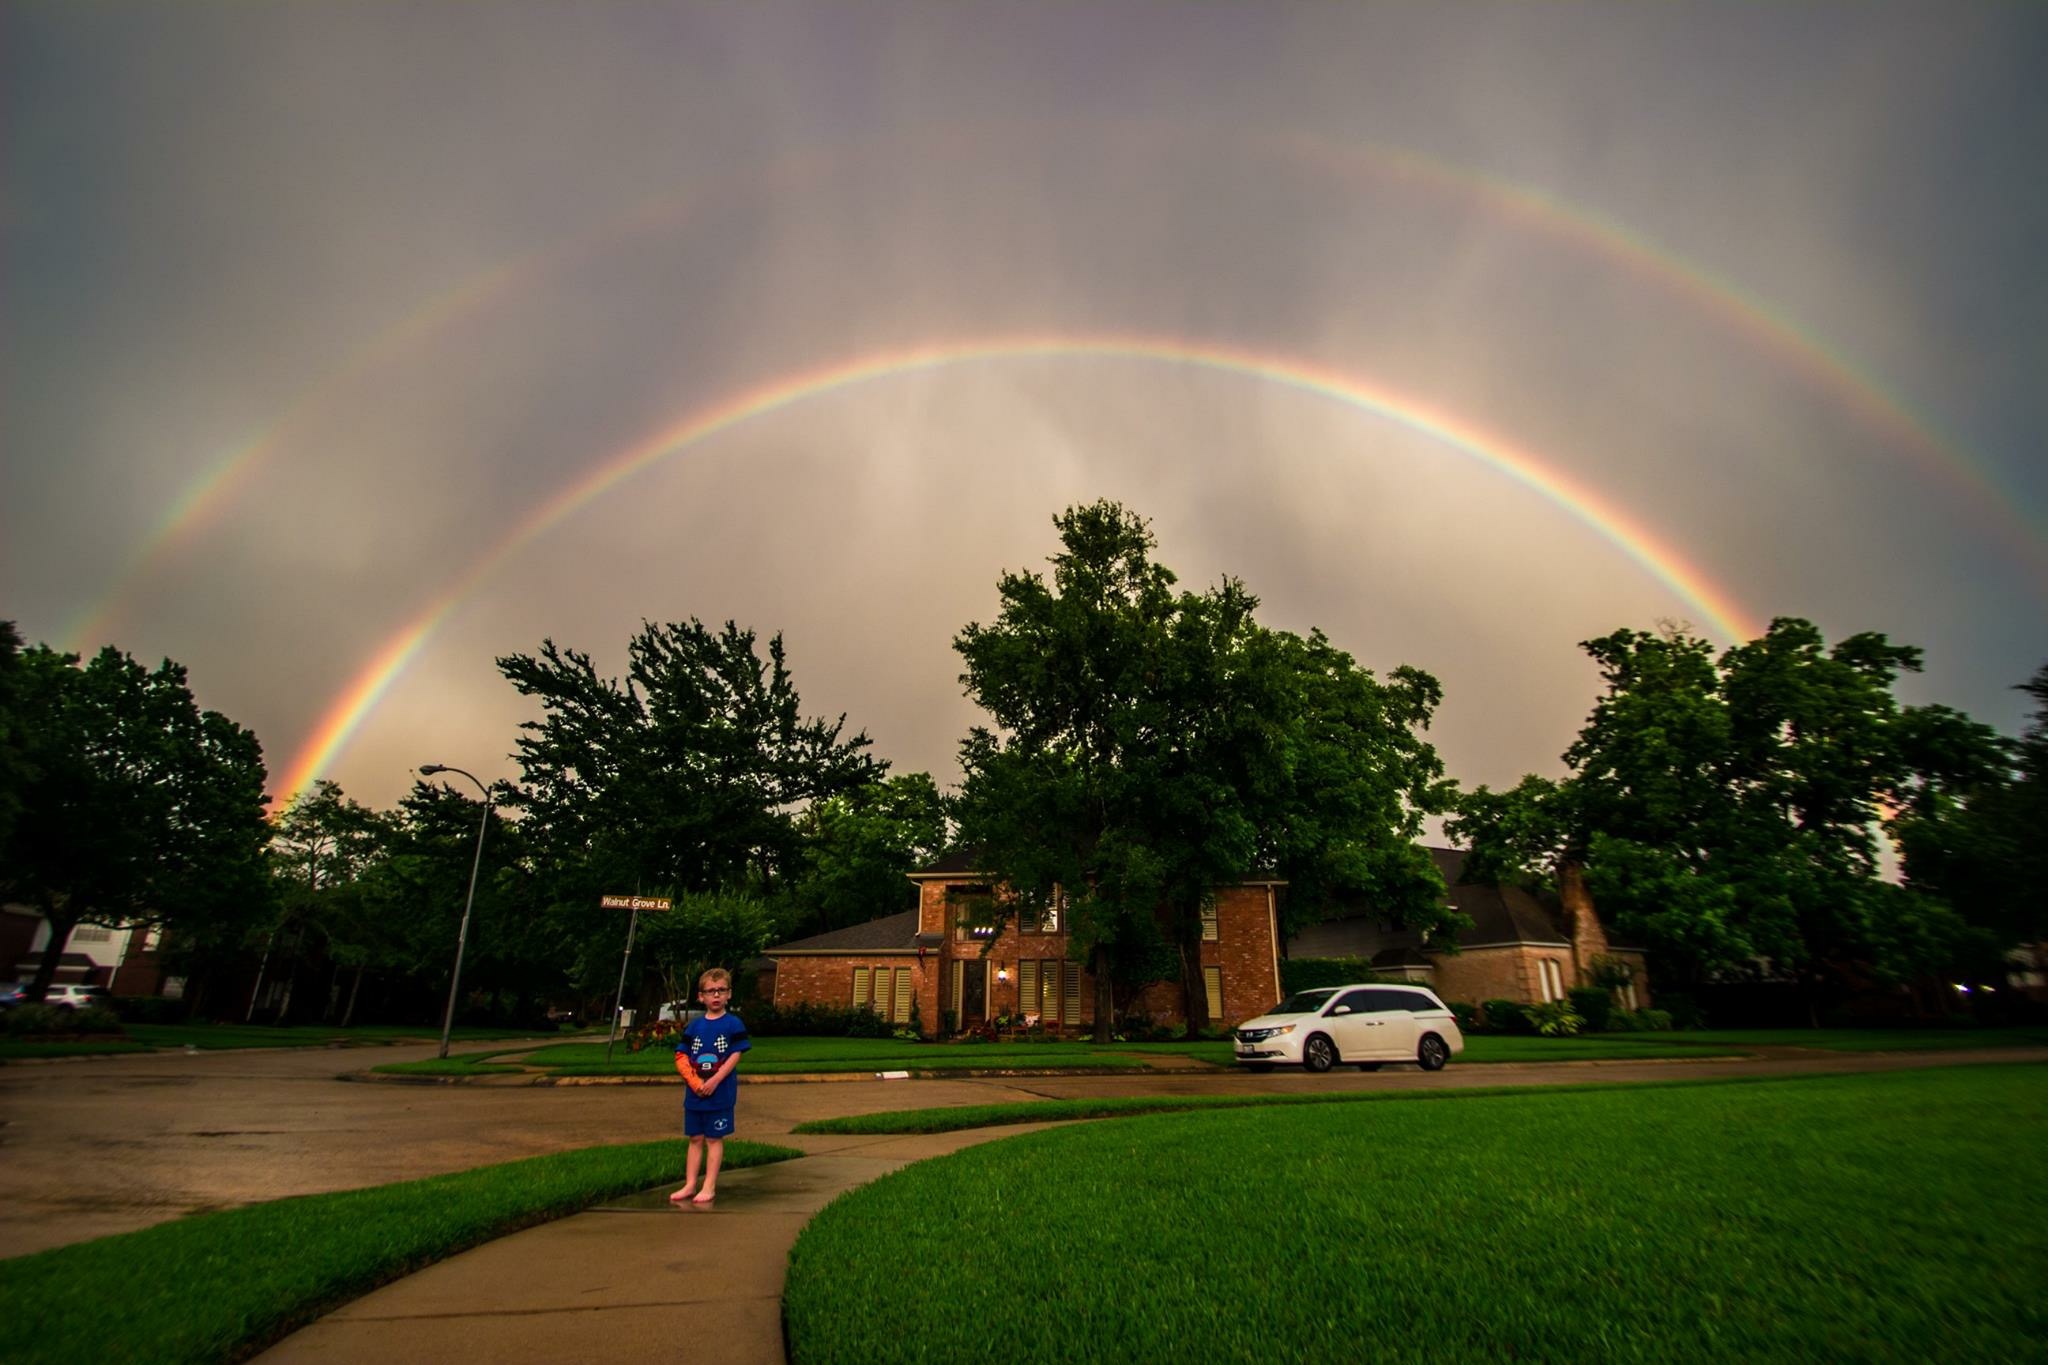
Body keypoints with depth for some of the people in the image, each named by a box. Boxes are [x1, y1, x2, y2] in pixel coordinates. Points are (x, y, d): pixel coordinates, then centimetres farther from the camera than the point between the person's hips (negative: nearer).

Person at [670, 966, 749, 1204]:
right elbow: (681, 1057, 2)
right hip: (695, 1093, 4)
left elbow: (735, 1057, -10)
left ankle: (709, 1187, 12)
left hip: (721, 1094, -4)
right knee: (695, 1139, 13)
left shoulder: (733, 1024, -6)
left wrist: (713, 1082, -17)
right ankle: (690, 1185, 22)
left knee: (714, 1139, 4)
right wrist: (695, 1082, -11)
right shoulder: (693, 1026, 4)